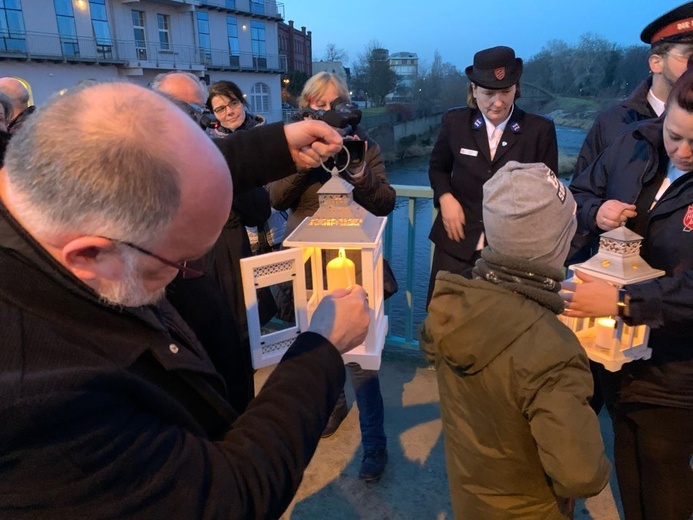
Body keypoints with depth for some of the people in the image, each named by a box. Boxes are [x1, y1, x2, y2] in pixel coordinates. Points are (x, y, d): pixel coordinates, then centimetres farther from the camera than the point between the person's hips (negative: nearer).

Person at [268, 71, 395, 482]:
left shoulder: (364, 144, -1)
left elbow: (385, 204, -8)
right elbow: (276, 198, -9)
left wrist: (361, 173, -25)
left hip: (352, 259, -3)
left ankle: (375, 444, 13)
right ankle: (333, 402, 46)